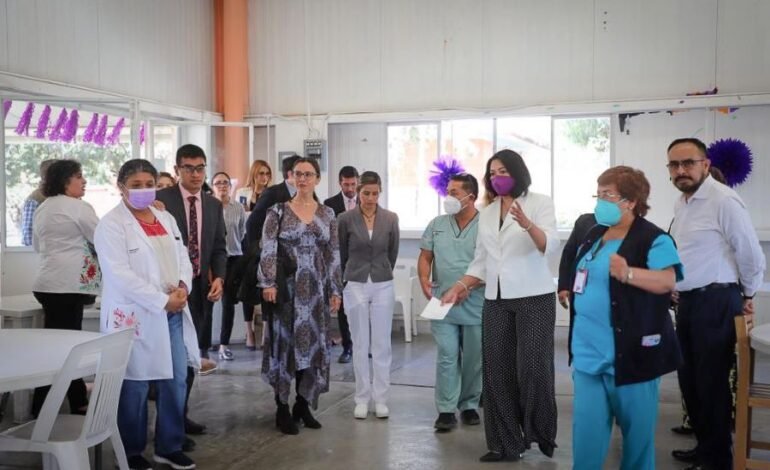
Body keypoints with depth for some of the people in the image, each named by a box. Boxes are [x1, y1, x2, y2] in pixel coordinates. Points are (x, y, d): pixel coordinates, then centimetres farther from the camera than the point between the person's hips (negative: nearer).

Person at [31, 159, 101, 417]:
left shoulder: (42, 208, 16)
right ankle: (40, 411, -3)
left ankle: (78, 403, 20)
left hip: (49, 282, 9)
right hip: (67, 284, -9)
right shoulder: (79, 207, -10)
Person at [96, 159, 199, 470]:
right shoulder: (111, 225, -7)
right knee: (135, 387, 0)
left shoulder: (166, 219, 15)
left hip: (173, 315, 6)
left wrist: (183, 286, -7)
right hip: (136, 316, -6)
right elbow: (120, 275, -15)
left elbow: (183, 258, 15)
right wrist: (163, 301, -17)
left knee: (176, 381, 7)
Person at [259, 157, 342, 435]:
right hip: (287, 287, -3)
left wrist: (335, 290, 5)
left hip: (316, 288, 3)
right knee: (284, 344, 2)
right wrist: (268, 283, -16)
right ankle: (282, 409, 11)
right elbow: (268, 249, -7)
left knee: (313, 344, 7)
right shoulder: (278, 210, -2)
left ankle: (303, 405, 20)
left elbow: (334, 254, 8)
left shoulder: (327, 214, 7)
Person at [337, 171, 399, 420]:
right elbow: (341, 253, 7)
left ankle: (380, 399, 15)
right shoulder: (346, 219, -5)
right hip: (355, 286, -1)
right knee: (360, 345, 5)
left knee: (382, 344, 4)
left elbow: (392, 253, 10)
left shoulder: (391, 218, -1)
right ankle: (362, 399, 15)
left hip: (383, 286, 1)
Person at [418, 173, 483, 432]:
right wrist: (424, 280, -6)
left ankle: (469, 406, 25)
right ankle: (446, 410, 6)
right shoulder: (437, 225, 7)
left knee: (474, 359, 10)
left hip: (475, 305, -2)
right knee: (446, 357, 1)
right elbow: (425, 257, 11)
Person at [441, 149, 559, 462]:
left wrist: (527, 224, -33)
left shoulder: (539, 202, -1)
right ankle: (505, 443, 11)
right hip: (496, 300, 5)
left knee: (532, 369, -4)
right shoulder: (486, 213, 14)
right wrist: (460, 287, 4)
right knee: (497, 371, 3)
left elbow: (551, 245, -16)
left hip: (534, 298, -5)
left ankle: (542, 435, 17)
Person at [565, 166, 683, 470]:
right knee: (586, 427, 7)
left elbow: (668, 280, -25)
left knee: (636, 425, 9)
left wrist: (628, 274, -39)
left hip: (630, 352, -6)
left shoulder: (653, 239, -11)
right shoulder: (594, 235, 12)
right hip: (589, 351, 6)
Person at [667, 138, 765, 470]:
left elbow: (750, 252, -13)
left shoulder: (723, 200, -16)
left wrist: (748, 295, -1)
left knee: (711, 382, 0)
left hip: (715, 302, -9)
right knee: (689, 379, 17)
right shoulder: (682, 203, 12)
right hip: (688, 301, 9)